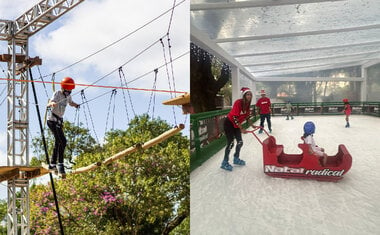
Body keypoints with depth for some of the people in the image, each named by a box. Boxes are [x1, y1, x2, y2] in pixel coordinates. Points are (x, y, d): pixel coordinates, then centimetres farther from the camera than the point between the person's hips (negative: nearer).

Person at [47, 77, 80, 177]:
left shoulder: (68, 95, 4)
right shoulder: (57, 94, -16)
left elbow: (71, 102, 26)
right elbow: (49, 104, -32)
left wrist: (75, 104, 5)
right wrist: (52, 103, -55)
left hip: (59, 120, 9)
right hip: (52, 120, -9)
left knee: (58, 142, 16)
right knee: (62, 141, -22)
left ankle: (52, 164, 30)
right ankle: (60, 165, -19)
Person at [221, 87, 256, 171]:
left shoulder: (247, 104, -2)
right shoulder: (238, 103, -26)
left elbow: (247, 116, 9)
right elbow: (235, 117, -27)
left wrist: (252, 125, 2)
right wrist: (241, 128, -27)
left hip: (236, 124, 8)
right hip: (229, 123, -8)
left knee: (240, 142, 9)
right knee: (230, 143, -10)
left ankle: (236, 159, 30)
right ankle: (225, 163, 2)